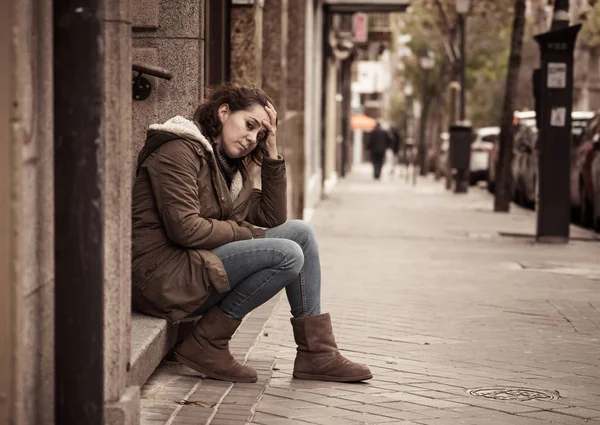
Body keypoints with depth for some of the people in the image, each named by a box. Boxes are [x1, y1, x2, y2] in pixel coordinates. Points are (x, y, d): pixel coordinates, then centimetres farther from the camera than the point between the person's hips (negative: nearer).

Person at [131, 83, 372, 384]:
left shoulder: (230, 167, 17)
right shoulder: (179, 151, -12)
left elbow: (273, 218, 13)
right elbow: (184, 228, -22)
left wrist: (272, 154, 7)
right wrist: (247, 233, -9)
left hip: (197, 263, 10)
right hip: (163, 275, -10)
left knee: (301, 232, 4)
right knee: (288, 254, -19)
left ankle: (317, 353, 2)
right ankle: (205, 344, -12)